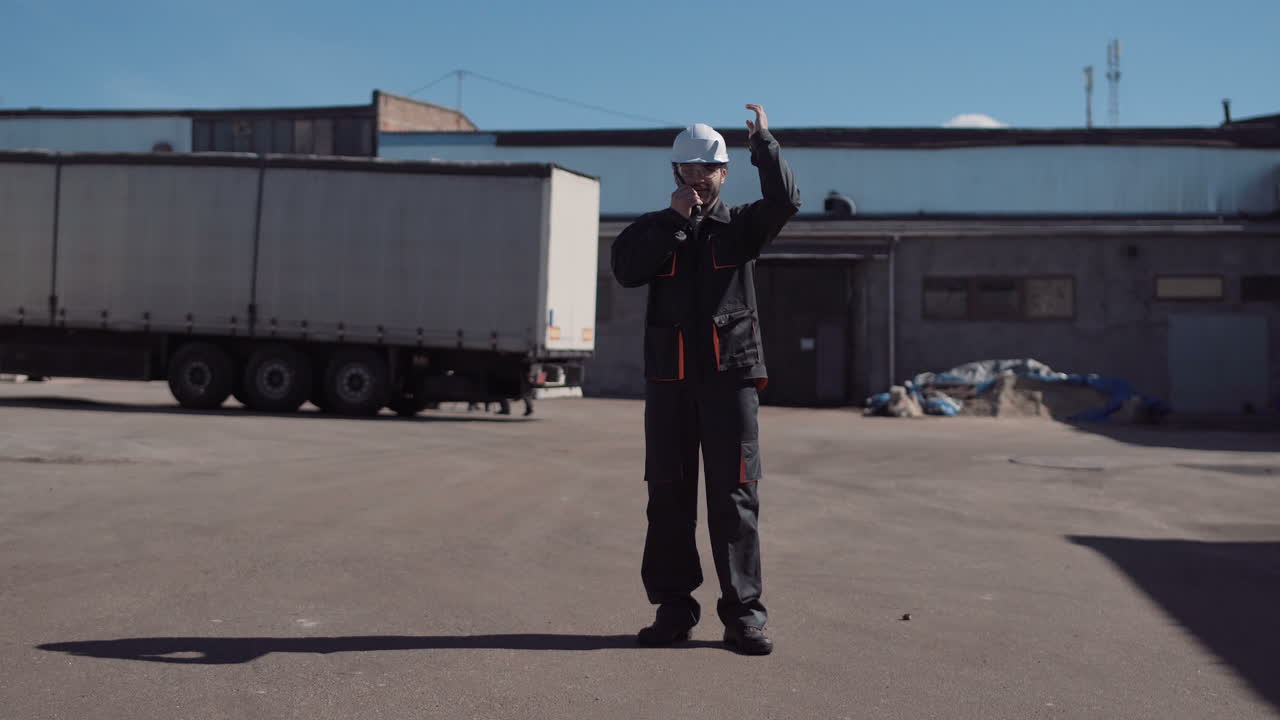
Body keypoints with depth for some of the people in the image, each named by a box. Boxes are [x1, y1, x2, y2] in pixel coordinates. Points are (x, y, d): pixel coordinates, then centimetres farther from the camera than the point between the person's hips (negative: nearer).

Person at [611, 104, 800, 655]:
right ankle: (673, 607, 14)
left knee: (734, 495, -3)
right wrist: (672, 220, -8)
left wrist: (764, 144, -10)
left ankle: (743, 612, 3)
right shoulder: (655, 229, 13)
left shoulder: (740, 226, 10)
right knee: (668, 495, 5)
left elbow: (785, 202, -10)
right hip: (668, 379, 2)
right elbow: (626, 270, -7)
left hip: (730, 375, -2)